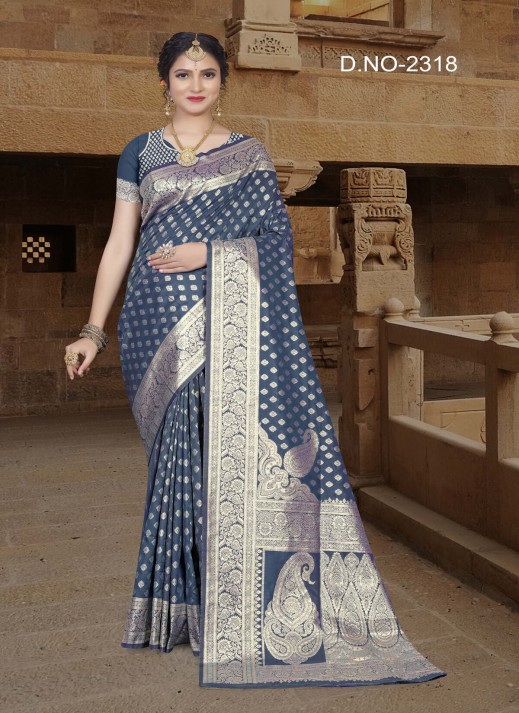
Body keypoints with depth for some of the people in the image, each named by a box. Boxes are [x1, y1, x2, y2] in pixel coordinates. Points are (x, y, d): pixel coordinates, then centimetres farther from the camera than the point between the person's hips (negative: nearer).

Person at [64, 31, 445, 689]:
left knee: (235, 441, -9)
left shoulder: (248, 154, 11)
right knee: (180, 452, 1)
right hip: (159, 320, 1)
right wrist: (93, 328, 1)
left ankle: (234, 607, 2)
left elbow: (276, 237, 5)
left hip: (230, 318, -1)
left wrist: (210, 251, -10)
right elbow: (119, 244, 8)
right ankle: (183, 599, 14)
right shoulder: (141, 154, 12)